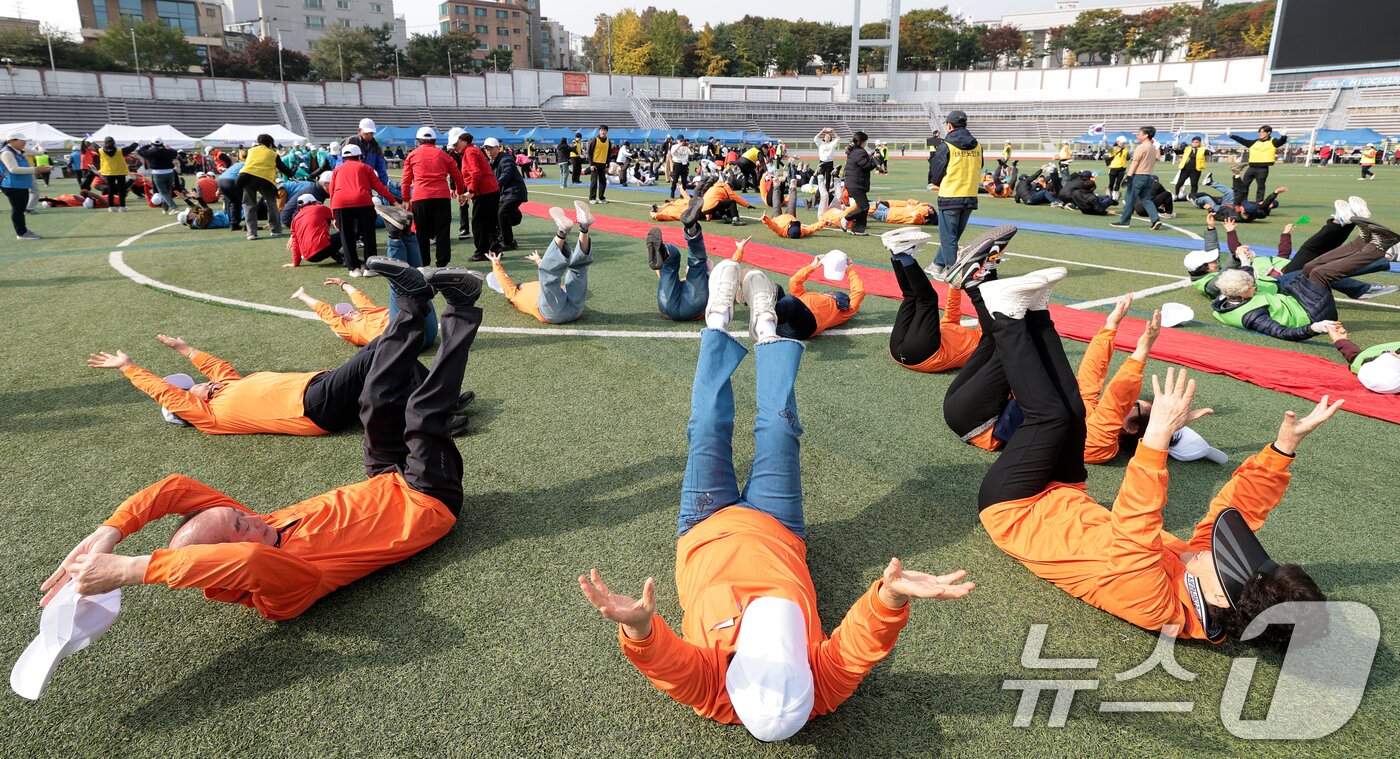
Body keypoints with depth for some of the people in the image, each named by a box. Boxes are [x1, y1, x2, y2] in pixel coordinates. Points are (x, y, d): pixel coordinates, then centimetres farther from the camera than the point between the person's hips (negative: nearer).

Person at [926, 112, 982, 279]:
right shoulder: (977, 147, 6)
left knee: (948, 237, 2)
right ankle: (938, 265, 28)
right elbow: (978, 170, 12)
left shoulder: (946, 146, -9)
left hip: (950, 197, -6)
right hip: (970, 197, 6)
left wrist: (938, 185, 16)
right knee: (953, 235, 17)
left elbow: (937, 172, -3)